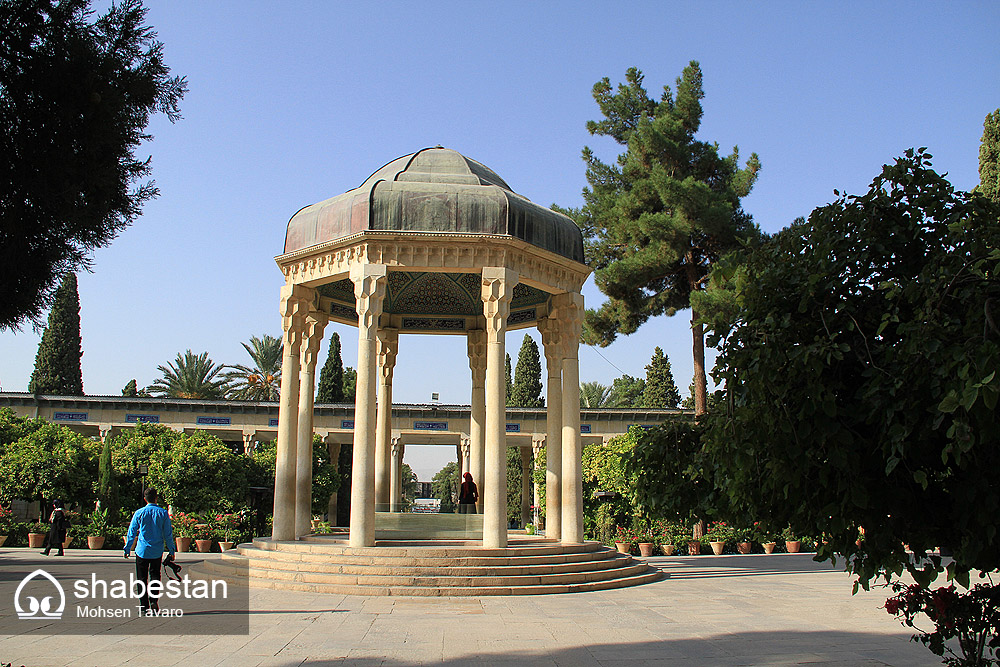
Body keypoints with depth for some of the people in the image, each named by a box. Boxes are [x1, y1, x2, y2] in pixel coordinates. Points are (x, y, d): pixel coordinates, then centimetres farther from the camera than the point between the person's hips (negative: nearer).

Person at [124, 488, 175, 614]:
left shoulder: (139, 513, -6)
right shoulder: (163, 513, -3)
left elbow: (131, 533, -1)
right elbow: (168, 534, 0)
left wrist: (127, 549, 10)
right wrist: (171, 551, 8)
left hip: (142, 550, -1)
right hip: (157, 551, 1)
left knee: (142, 578, 8)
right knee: (155, 575, 16)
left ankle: (143, 606, 7)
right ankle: (154, 600, 0)